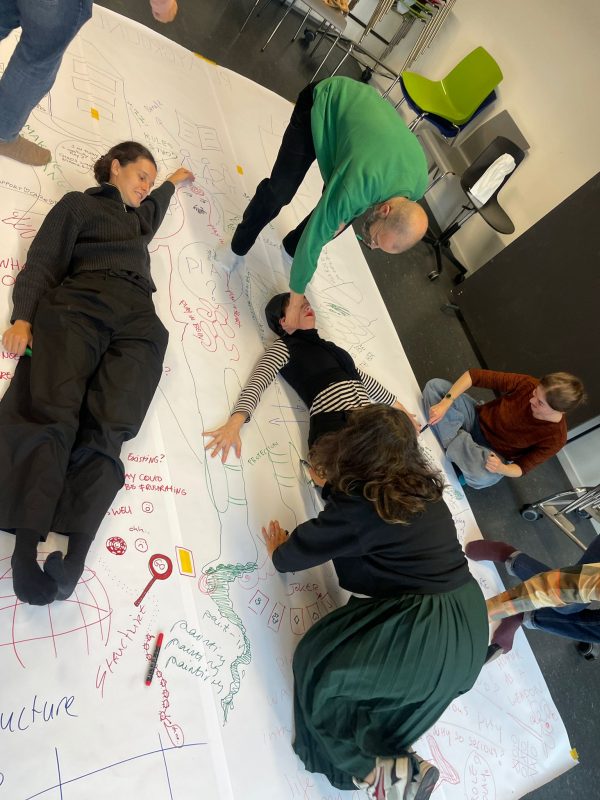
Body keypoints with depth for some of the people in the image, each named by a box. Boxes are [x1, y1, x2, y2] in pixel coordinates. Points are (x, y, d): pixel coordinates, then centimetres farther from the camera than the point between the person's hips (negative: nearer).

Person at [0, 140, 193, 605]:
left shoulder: (140, 219, 39)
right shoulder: (78, 204, 23)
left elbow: (155, 202, 66)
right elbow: (43, 262, 9)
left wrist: (173, 181, 77)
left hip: (137, 323, 3)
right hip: (78, 306, -2)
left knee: (106, 430, -22)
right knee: (54, 416, -26)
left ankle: (72, 559, -34)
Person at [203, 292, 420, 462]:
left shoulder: (328, 346, 29)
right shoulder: (284, 347, 9)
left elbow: (363, 379, 38)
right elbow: (257, 382, -6)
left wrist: (398, 408, 43)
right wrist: (235, 423, -25)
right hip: (334, 430, -7)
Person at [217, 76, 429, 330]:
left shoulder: (419, 183, -24)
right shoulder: (357, 186, -42)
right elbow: (313, 238, -32)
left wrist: (343, 214, -11)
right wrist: (296, 300, -24)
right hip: (324, 101, -4)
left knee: (337, 209, 0)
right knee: (279, 191, -11)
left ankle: (292, 249, 26)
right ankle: (238, 246, 15)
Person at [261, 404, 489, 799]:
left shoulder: (356, 508, -16)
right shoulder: (421, 488, 5)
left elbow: (288, 559, -4)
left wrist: (278, 548, 16)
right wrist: (332, 484, 31)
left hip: (423, 635, -8)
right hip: (469, 625, 8)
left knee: (317, 665, 8)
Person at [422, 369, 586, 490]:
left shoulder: (555, 438, -24)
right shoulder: (527, 384, -24)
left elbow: (521, 468, -13)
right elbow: (474, 375, -22)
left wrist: (501, 468, -37)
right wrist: (445, 403, -32)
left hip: (494, 452, -2)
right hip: (477, 419, 2)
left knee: (483, 477, -40)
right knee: (435, 385, -19)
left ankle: (455, 442, -12)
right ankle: (457, 446, -18)